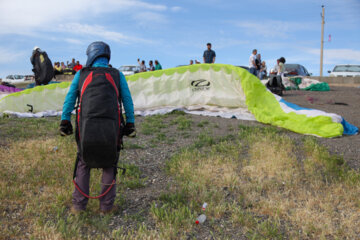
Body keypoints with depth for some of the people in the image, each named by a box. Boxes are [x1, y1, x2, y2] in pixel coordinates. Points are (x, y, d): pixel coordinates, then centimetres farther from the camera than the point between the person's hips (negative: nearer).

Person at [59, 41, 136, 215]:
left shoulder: (81, 74, 13)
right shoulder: (117, 75, 12)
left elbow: (69, 98, 6)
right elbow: (127, 100, 9)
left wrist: (65, 121, 5)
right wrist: (130, 124, 12)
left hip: (86, 127, 1)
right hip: (111, 127, 0)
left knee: (83, 164, 18)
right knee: (109, 165, 15)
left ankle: (78, 205, 19)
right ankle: (107, 206, 16)